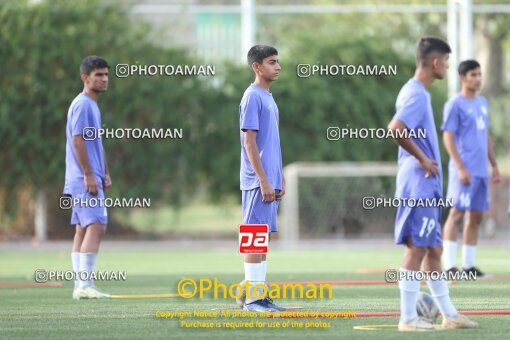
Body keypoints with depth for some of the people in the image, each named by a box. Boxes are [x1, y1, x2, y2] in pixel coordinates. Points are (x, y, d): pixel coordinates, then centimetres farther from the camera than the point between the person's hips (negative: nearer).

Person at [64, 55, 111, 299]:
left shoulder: (93, 106, 20)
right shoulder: (82, 104, -11)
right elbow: (77, 140, -18)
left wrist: (105, 174, 20)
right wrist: (89, 175, -20)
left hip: (92, 180, 10)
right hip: (84, 179, -10)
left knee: (83, 229, 9)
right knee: (96, 226, -16)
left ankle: (80, 287, 10)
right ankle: (84, 285, -20)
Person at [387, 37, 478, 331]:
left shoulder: (418, 92, 15)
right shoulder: (416, 95, -16)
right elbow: (395, 129, -30)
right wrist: (422, 159, -20)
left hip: (426, 186, 10)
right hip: (419, 185, -10)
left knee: (434, 250, 14)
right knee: (417, 250, -6)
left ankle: (449, 315, 20)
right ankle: (408, 318, -2)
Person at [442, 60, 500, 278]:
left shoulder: (482, 103, 17)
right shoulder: (455, 104, -6)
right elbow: (448, 138, -11)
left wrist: (494, 166, 19)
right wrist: (461, 168, -18)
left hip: (481, 170, 8)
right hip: (464, 170, -8)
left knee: (476, 217, 7)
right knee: (457, 214, -9)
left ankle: (469, 264, 12)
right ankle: (450, 265, -10)